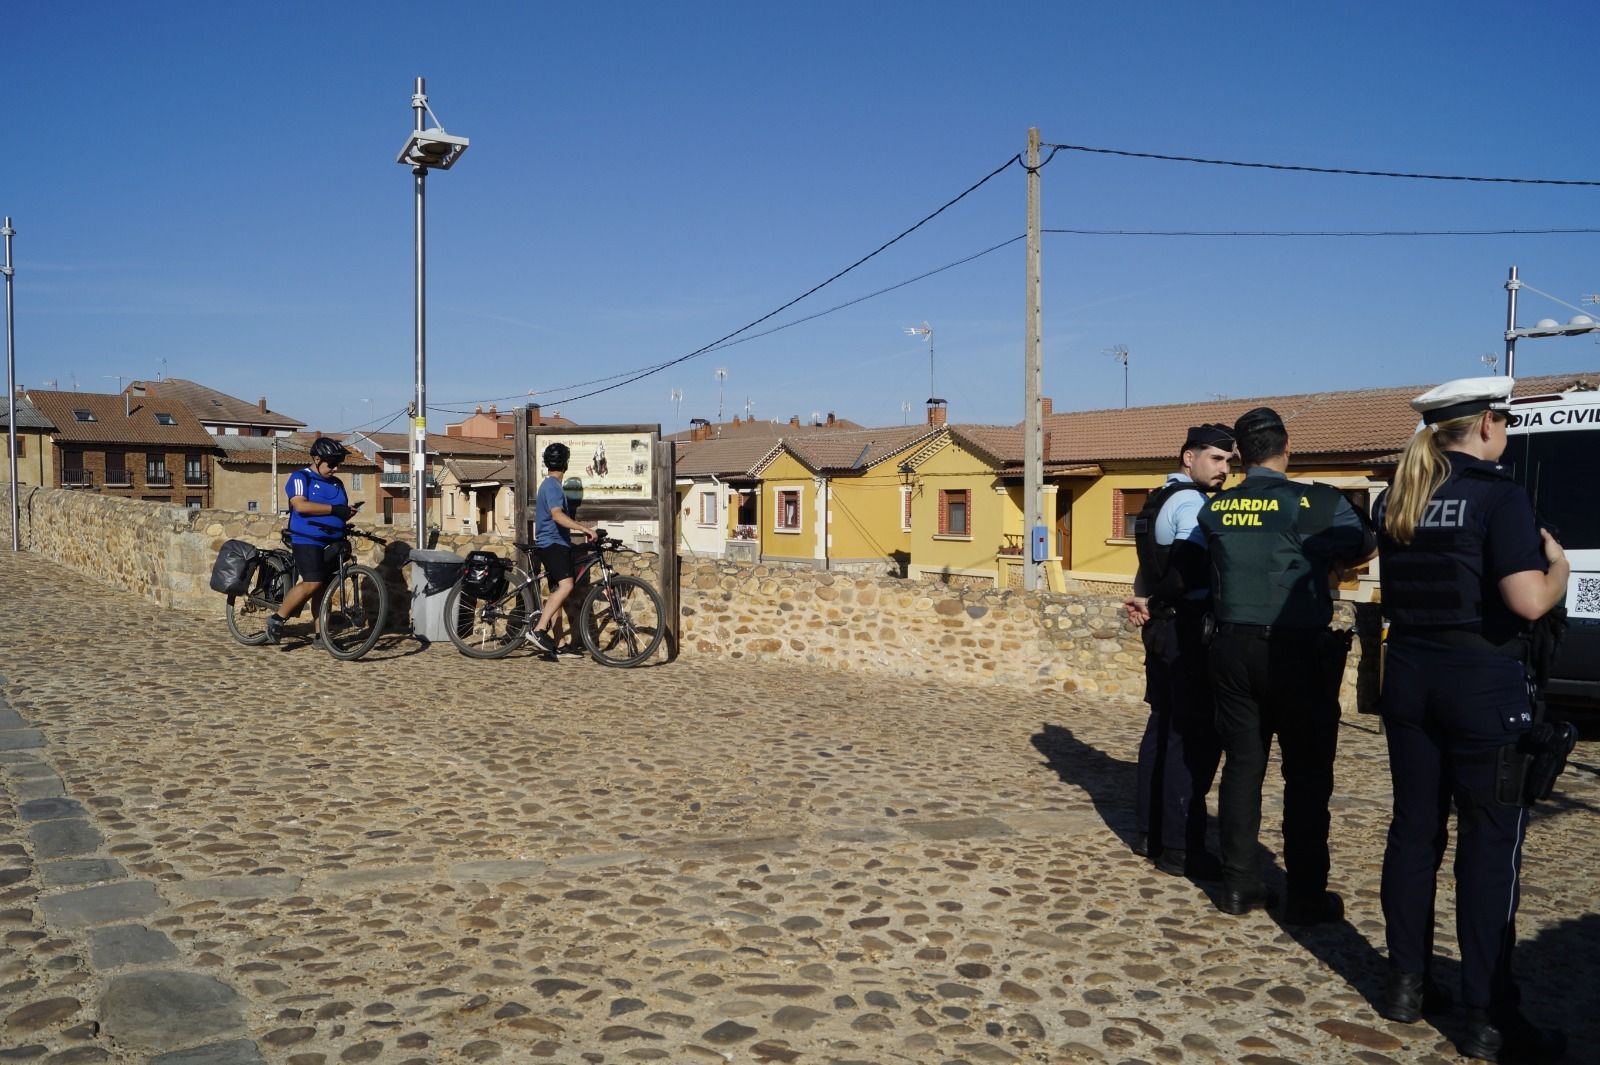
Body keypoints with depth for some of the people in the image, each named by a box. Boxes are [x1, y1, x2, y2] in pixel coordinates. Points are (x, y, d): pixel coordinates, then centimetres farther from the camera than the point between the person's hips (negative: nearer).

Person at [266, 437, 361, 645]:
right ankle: (277, 619, -4)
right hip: (307, 542, -7)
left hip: (332, 544, 7)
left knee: (324, 588, 6)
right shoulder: (300, 478, -2)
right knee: (313, 584, -20)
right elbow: (301, 506, -18)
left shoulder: (337, 484, 18)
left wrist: (349, 512, -1)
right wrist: (334, 509, -20)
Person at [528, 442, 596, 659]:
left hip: (554, 544, 11)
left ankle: (550, 644, 9)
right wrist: (584, 528, -30)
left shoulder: (549, 485, 22)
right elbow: (557, 515, -27)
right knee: (566, 585, -26)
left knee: (557, 592, 8)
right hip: (553, 544, -11)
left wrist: (578, 531, 36)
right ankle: (538, 630, -30)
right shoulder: (553, 486, -11)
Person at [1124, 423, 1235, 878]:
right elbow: (1193, 566, -27)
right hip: (1190, 631, -10)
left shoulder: (1158, 501, 17)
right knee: (1194, 737, -6)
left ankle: (1150, 832, 22)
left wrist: (1147, 603, -1)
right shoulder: (1191, 503, -13)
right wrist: (1155, 603, -14)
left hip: (1164, 630, 10)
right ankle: (1179, 849, -3)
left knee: (1164, 726, 15)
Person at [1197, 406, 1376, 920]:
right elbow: (1365, 547, 7)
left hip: (1232, 649, 4)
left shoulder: (1215, 509, 3)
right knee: (1307, 773, 6)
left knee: (1242, 765, 11)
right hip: (1298, 651, -4)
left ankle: (1239, 886, 16)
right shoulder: (1320, 503, -8)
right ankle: (1306, 895, 11)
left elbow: (1209, 571, 9)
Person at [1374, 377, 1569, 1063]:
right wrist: (1558, 564, -1)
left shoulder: (1397, 501, 8)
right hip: (1482, 682, -6)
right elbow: (1529, 602, -19)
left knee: (1414, 829, 13)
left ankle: (1406, 985, 21)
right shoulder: (1497, 495, -12)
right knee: (1490, 845, 2)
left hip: (1408, 675, 6)